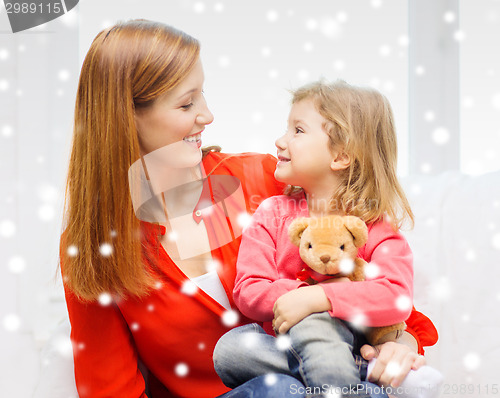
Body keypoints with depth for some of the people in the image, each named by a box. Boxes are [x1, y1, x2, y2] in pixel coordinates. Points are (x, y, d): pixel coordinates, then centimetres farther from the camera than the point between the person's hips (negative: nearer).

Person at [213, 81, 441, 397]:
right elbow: (248, 291, -6)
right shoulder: (272, 214, 5)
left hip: (350, 334, -5)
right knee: (228, 348, -26)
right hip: (285, 341, 5)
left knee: (307, 325, -36)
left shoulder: (375, 225, -3)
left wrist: (314, 298, -28)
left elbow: (396, 299, -20)